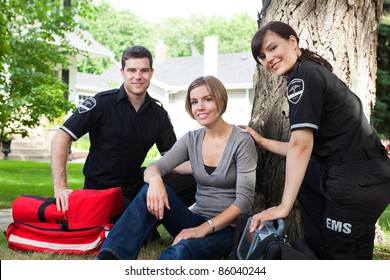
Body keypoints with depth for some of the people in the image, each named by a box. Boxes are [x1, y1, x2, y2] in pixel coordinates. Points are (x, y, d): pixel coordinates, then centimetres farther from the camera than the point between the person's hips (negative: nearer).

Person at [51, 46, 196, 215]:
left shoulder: (159, 113, 4)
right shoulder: (102, 103, -10)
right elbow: (60, 138, -13)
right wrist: (60, 187, -23)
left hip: (137, 184, 5)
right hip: (101, 189, -5)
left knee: (192, 182, -15)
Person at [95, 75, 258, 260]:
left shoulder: (242, 141, -9)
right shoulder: (191, 139, 6)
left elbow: (244, 200, -14)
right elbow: (154, 168, -5)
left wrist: (206, 228, -24)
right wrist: (155, 179, -31)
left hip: (227, 229, -4)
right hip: (196, 222, 4)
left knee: (177, 253, -37)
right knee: (151, 190, -24)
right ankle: (108, 259, -36)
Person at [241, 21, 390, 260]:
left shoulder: (303, 75, -11)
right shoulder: (313, 73, 18)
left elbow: (301, 145, -20)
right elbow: (309, 150, 18)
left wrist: (284, 207, -19)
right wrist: (262, 142, 21)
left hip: (357, 182, -10)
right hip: (369, 175, 10)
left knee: (340, 255, 3)